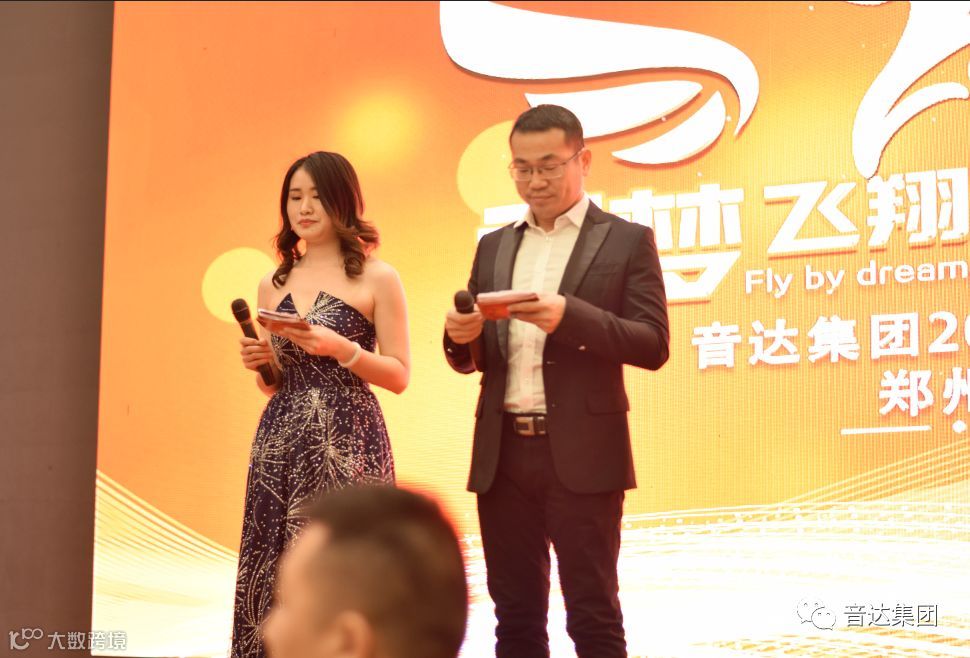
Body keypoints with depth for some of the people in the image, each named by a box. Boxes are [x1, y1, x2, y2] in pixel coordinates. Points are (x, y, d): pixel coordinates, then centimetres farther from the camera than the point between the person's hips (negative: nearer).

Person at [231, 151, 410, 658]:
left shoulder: (376, 278, 0)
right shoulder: (273, 284, 13)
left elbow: (399, 376, -2)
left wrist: (340, 348, -15)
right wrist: (260, 363, -2)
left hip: (348, 445, -4)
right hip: (279, 443, 4)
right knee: (273, 574, 4)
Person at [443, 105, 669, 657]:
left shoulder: (627, 240, 2)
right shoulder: (494, 247, 16)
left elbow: (653, 345, -7)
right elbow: (473, 359, 16)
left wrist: (569, 317, -22)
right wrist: (461, 337, -8)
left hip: (582, 455, -4)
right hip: (503, 456, 5)